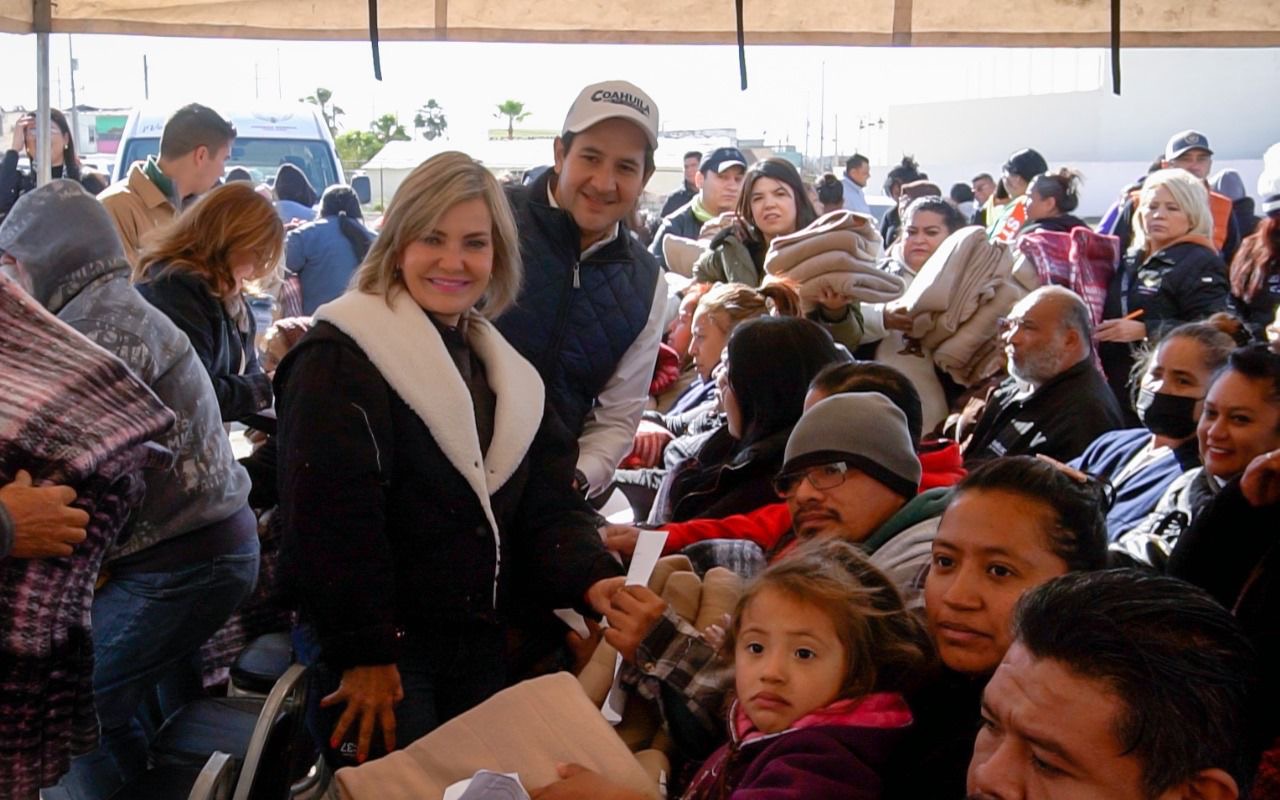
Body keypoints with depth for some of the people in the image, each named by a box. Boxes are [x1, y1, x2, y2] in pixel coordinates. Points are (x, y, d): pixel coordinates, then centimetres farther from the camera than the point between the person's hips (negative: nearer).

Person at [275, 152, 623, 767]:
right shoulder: (341, 357, -11)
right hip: (380, 656, -7)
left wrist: (596, 582, -13)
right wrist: (367, 657, -21)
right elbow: (333, 518, -19)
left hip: (485, 651, 7)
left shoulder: (508, 371, 12)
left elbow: (549, 504, 5)